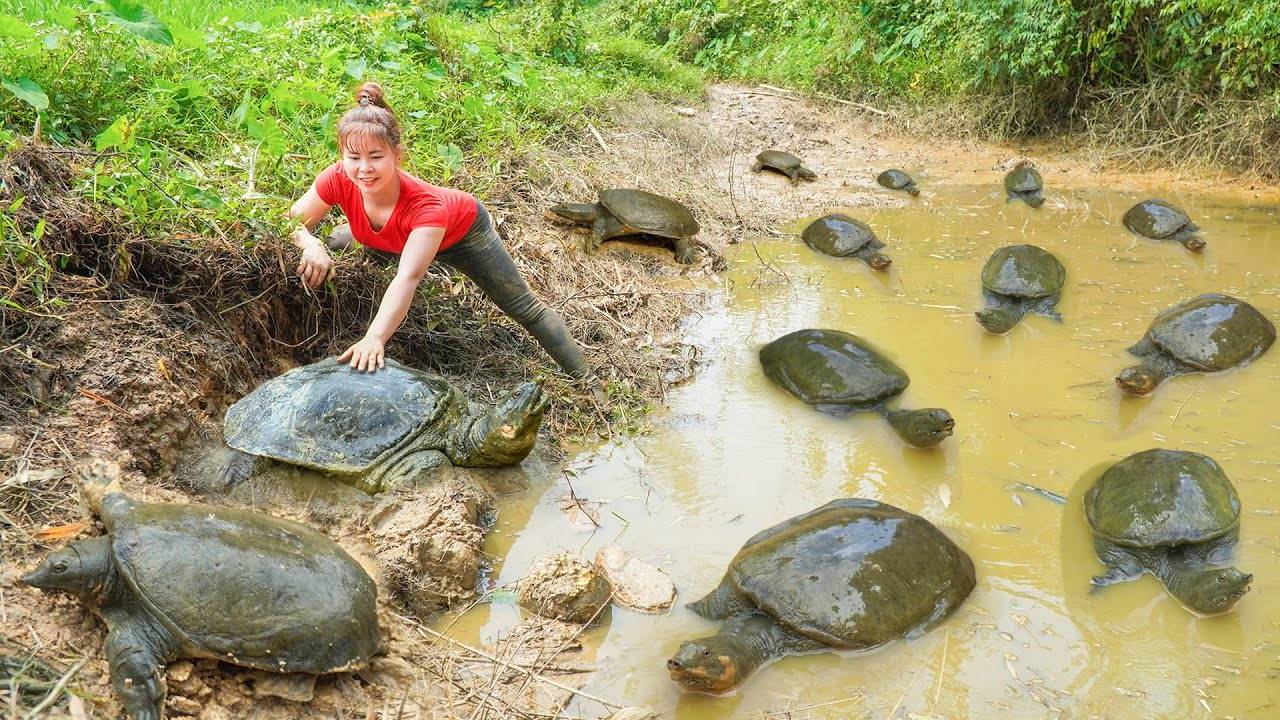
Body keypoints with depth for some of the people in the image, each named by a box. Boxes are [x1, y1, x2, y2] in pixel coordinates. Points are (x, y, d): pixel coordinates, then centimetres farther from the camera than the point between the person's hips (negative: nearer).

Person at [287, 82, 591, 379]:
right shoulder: (337, 180, -35)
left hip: (461, 230, -5)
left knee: (523, 308, -2)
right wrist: (313, 246, -49)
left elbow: (408, 278, -59)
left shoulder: (425, 205, -47)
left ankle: (585, 379, 11)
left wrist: (374, 338, -74)